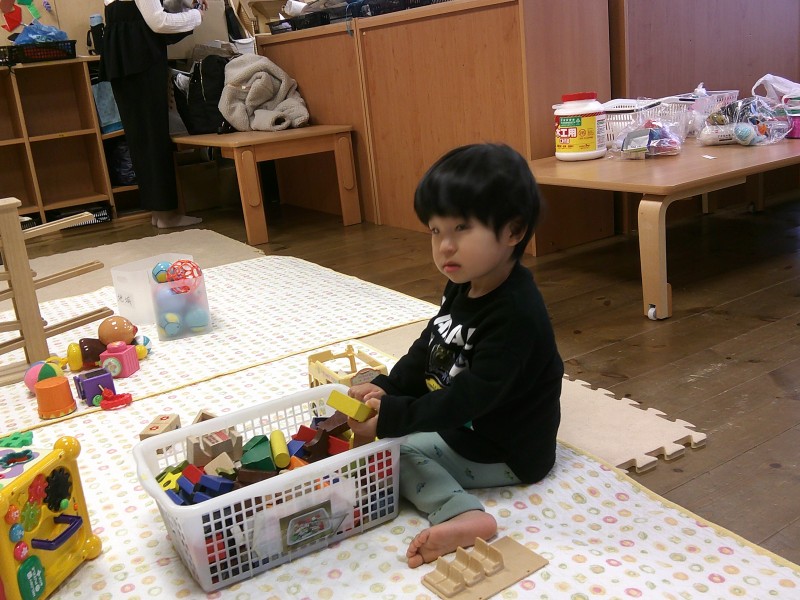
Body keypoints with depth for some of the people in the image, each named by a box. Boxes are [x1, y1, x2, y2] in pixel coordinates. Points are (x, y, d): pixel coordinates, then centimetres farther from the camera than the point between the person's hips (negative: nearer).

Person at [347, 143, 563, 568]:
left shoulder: (515, 315, -32)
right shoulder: (464, 286, -2)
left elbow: (470, 397, -35)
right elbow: (428, 347, 7)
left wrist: (390, 417, -37)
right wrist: (387, 388, -7)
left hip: (506, 453, -10)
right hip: (461, 424, 10)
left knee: (391, 450, -17)